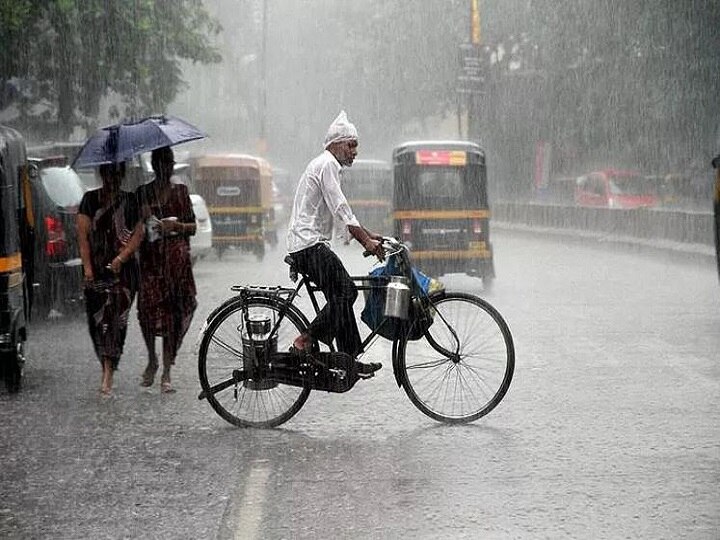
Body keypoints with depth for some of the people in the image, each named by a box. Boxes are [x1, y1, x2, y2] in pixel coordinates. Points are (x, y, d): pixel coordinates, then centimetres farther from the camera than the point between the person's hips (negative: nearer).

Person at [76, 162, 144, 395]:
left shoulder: (131, 201, 8)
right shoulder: (90, 199, 6)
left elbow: (138, 234, 2)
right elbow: (82, 234, -1)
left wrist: (120, 259, -11)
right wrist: (87, 267, -9)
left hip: (124, 269, -1)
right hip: (97, 269, 1)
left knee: (116, 316, -12)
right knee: (96, 318, 0)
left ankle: (108, 374, -16)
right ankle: (108, 370, 16)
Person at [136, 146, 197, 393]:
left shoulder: (181, 191, 10)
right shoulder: (143, 193, 9)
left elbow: (192, 227, 10)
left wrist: (175, 226, -9)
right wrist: (143, 218, -11)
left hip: (177, 259, 0)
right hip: (150, 258, 0)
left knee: (173, 312, -5)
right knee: (147, 308, -12)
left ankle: (166, 373, -1)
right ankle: (152, 359, 14)